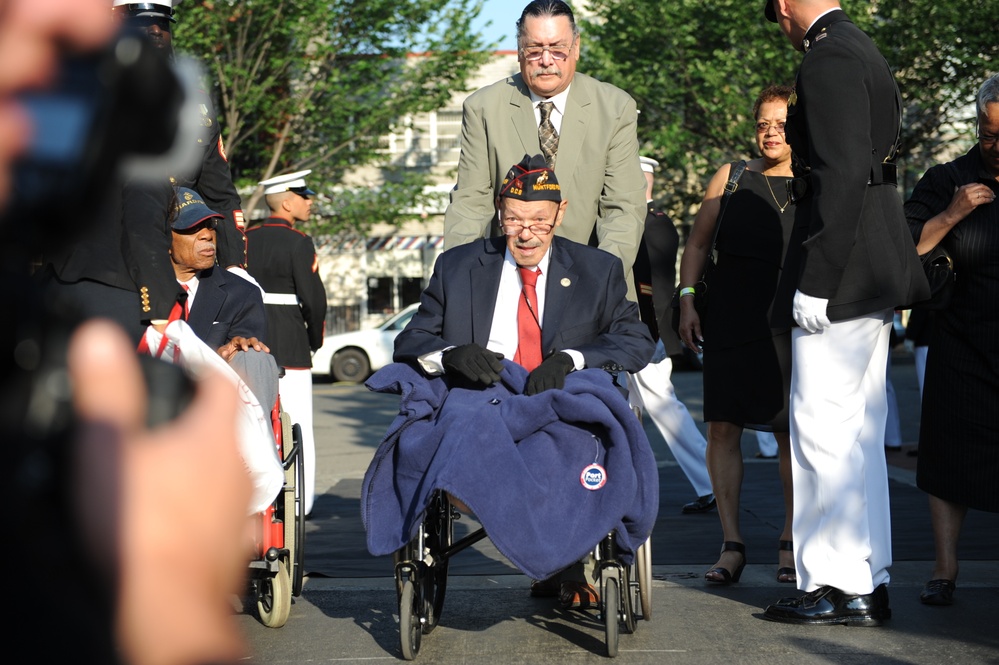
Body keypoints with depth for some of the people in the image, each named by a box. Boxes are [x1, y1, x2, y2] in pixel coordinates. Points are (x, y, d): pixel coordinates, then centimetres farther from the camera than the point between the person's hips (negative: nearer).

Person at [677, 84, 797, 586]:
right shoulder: (730, 179, 10)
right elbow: (697, 244, 13)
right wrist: (687, 300, 2)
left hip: (790, 326, -1)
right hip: (728, 323, 1)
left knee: (791, 431, -1)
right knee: (723, 428, -2)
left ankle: (790, 540, 10)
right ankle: (731, 542, 3)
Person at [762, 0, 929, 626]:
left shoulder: (827, 59, -13)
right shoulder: (864, 51, 17)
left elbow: (842, 174, -22)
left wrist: (814, 283, -21)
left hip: (842, 269, -10)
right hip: (874, 272, 10)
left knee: (824, 429, -5)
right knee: (858, 429, 13)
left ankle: (838, 586, -1)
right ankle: (868, 582, 19)